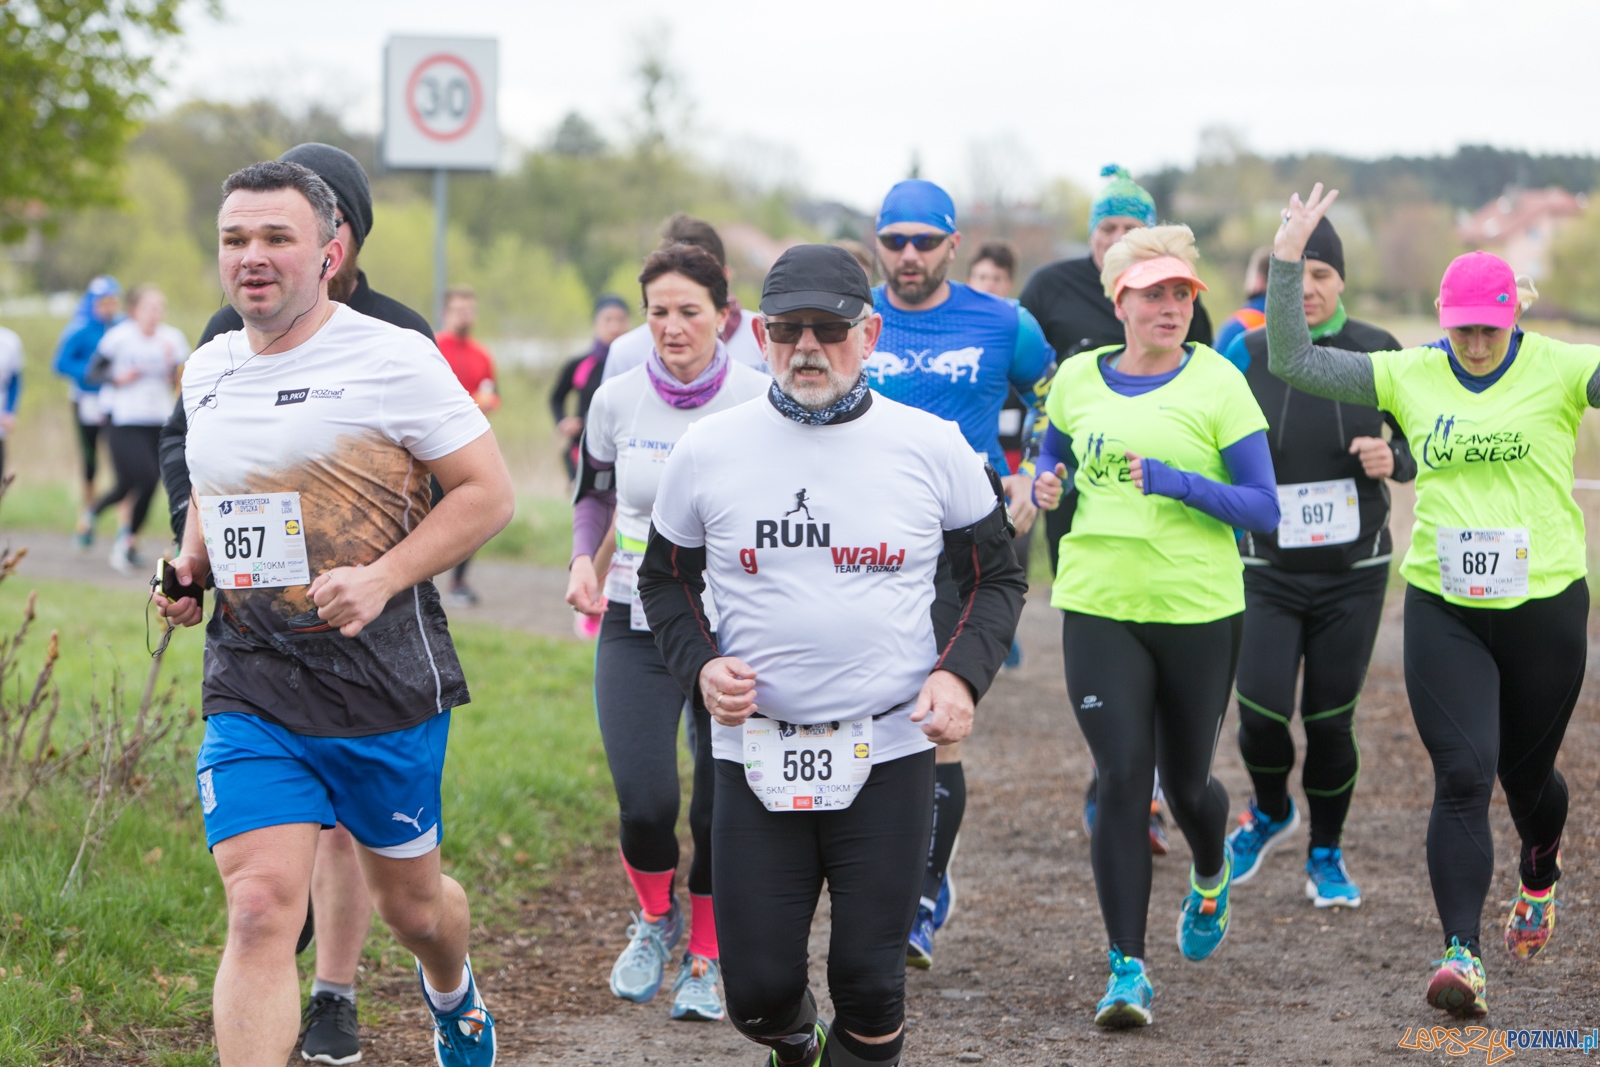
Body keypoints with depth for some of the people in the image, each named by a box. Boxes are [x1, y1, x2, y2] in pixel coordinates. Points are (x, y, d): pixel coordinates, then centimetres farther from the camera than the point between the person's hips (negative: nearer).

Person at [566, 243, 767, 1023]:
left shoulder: (761, 401, -7)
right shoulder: (617, 401, -1)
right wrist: (582, 560, 0)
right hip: (637, 625, 1)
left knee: (722, 809, 2)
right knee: (644, 802, -12)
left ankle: (708, 959, 25)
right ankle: (655, 916, 20)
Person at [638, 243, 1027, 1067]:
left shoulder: (931, 448, -1)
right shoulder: (707, 451, 1)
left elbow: (996, 577, 9)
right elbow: (665, 579, 14)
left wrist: (962, 674, -8)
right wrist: (700, 666, -4)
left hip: (890, 752, -1)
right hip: (754, 753, 1)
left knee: (870, 984, -2)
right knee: (758, 988, 2)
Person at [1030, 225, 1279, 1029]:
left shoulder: (1217, 383, -5)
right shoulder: (1077, 379, 4)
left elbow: (1263, 508, -7)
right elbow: (1052, 454, 24)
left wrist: (1177, 482, -21)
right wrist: (1045, 485, 1)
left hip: (1199, 609, -1)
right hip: (1099, 606, 1)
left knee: (1186, 784, 12)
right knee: (1121, 780, -9)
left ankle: (1211, 882, 48)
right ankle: (1127, 969, -1)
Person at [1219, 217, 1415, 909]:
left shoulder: (1378, 353, -2)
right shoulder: (1246, 355, -2)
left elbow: (1421, 446, 7)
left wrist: (1393, 459, -14)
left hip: (1353, 571, 0)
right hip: (1267, 570, 0)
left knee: (1330, 722, 2)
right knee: (1261, 713, -11)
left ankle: (1326, 858, 25)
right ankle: (1271, 812, 23)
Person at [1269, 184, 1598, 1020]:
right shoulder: (1411, 375, 2)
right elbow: (1293, 362, 1)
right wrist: (1287, 262, -8)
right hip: (1442, 608, 1)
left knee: (1526, 773, 16)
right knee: (1462, 778, -11)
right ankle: (1461, 953, -12)